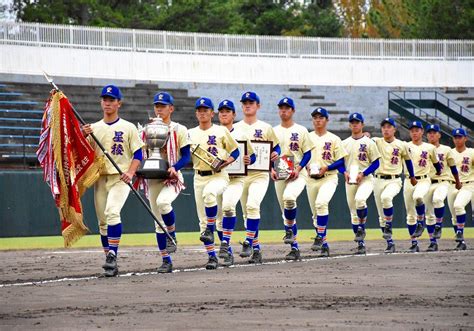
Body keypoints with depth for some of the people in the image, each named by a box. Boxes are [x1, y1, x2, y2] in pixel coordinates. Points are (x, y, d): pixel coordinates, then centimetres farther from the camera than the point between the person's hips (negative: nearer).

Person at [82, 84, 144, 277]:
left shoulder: (128, 128, 3)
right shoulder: (93, 128, 12)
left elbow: (138, 154, 1)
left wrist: (130, 172, -15)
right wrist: (84, 137, -11)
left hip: (120, 178, -4)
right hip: (100, 178, 4)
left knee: (112, 212, -26)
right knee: (102, 221, 4)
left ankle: (112, 255, -28)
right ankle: (111, 264, 11)